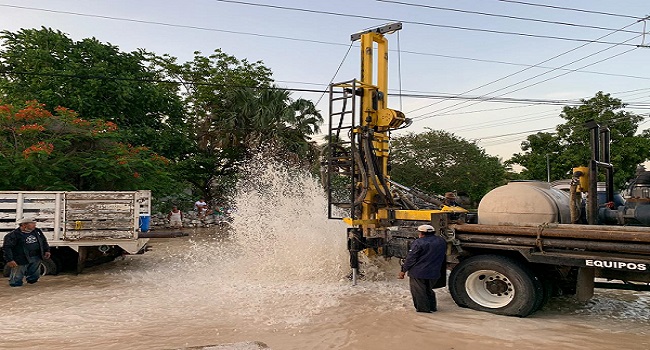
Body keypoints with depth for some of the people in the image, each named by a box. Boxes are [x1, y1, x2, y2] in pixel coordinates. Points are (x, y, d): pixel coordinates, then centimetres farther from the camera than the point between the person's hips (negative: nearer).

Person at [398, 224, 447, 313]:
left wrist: (403, 271, -6)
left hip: (418, 273, -6)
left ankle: (423, 308, 11)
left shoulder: (419, 242, -15)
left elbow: (410, 258, -13)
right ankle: (432, 306, 29)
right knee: (429, 289, 24)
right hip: (434, 273, 7)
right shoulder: (441, 241, 5)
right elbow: (442, 257, 17)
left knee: (419, 291, 7)